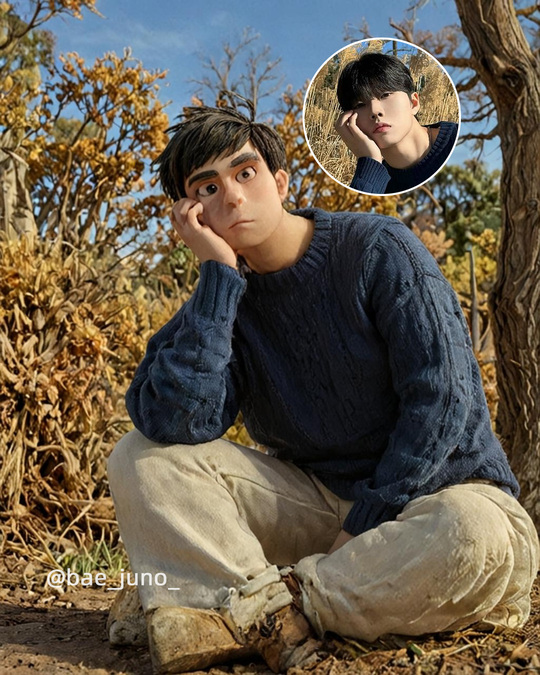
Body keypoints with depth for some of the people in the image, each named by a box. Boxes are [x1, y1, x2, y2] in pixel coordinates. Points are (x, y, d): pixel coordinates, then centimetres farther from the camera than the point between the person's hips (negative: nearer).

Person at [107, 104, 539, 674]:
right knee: (142, 456, -10)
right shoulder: (219, 302, -1)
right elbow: (172, 424, -20)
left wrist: (363, 526, -17)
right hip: (314, 497, 3)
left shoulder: (378, 249, -10)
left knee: (476, 536, -38)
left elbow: (442, 398, -16)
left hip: (433, 491, -2)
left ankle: (262, 605, -21)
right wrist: (220, 274, -20)